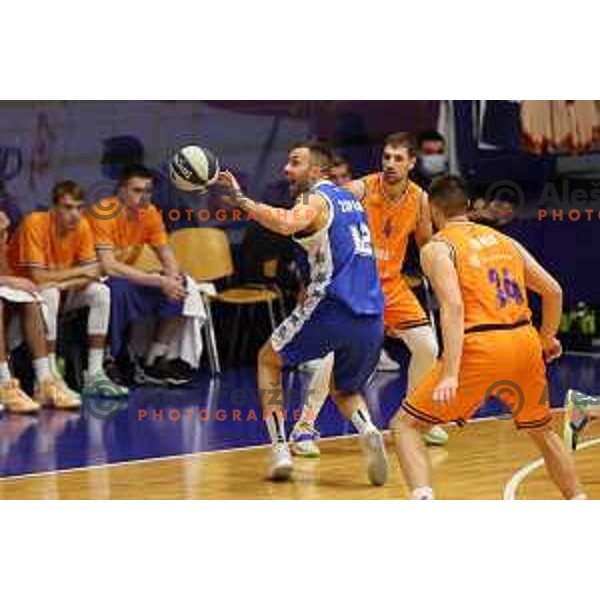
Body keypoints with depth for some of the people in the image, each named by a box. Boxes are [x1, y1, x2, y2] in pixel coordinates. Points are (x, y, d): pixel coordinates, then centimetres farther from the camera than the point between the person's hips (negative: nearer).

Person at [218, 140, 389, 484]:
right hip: (372, 320, 7)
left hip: (333, 309, -7)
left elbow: (286, 224, -26)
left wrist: (241, 200, -22)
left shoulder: (317, 199, -3)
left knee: (269, 360, 17)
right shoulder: (351, 200, 22)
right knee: (345, 391, 27)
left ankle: (280, 450, 6)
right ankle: (369, 432, -7)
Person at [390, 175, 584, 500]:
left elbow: (453, 307, -13)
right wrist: (548, 337, 35)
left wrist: (450, 375, -20)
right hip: (524, 342, 5)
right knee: (542, 430, 30)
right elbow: (553, 291, 17)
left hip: (480, 346, -5)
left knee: (405, 425, 4)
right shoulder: (504, 240, 19)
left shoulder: (437, 247, 2)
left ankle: (423, 501, -19)